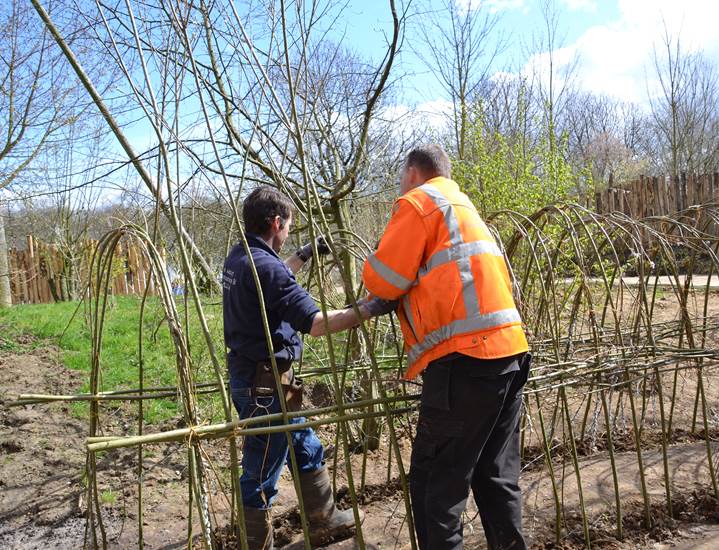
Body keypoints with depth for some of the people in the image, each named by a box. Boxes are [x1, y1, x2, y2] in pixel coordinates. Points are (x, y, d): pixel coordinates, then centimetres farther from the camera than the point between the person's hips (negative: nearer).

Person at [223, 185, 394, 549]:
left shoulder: (237, 258, 8)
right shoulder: (265, 266, -22)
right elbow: (316, 323, -28)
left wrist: (302, 256, 32)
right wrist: (371, 308, -22)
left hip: (248, 377, 11)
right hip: (264, 384, -11)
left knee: (307, 448, 24)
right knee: (260, 476, 3)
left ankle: (323, 520, 40)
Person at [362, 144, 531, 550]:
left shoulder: (418, 201, 0)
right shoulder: (463, 205, 27)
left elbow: (383, 280, -5)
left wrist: (370, 273, 17)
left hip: (465, 359, -9)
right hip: (509, 352, 9)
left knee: (435, 482, 0)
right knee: (498, 478, 16)